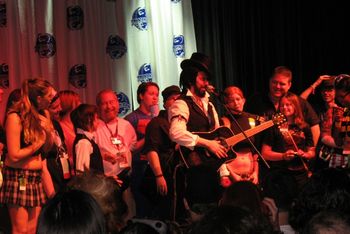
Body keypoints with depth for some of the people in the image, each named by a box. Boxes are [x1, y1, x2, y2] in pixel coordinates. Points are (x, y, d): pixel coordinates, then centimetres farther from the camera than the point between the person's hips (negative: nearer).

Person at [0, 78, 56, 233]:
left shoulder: (42, 115, 9)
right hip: (18, 177, -7)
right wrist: (39, 142, -7)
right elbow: (14, 155, -16)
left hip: (37, 177, 7)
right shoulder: (15, 117, -12)